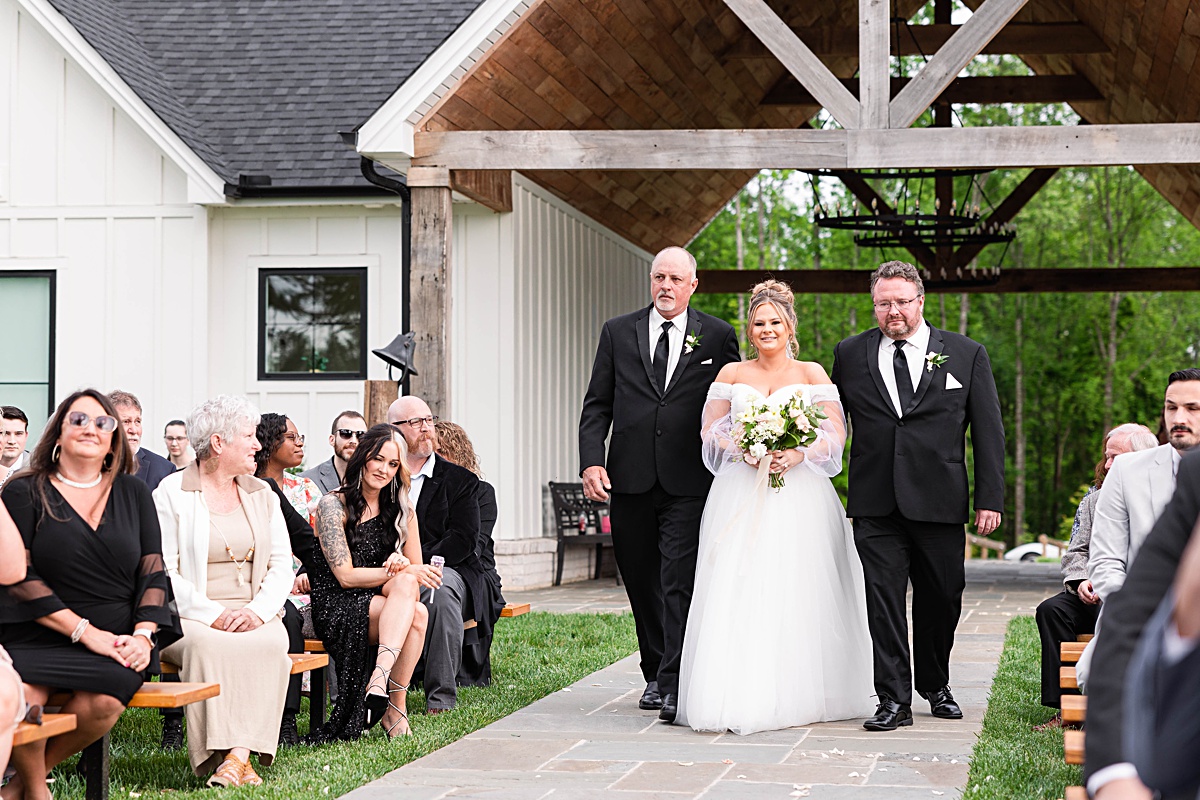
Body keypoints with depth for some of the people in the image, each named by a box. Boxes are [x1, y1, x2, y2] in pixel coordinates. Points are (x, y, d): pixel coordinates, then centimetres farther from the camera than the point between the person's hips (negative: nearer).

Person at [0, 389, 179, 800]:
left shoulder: (133, 493, 16)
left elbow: (153, 573, 12)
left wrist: (143, 635, -7)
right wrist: (85, 632, -13)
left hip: (113, 639, 2)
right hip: (36, 638, -2)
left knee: (103, 700, -31)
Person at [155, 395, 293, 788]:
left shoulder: (262, 494, 17)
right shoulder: (171, 493, 3)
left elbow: (281, 566, 12)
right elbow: (162, 571, -5)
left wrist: (258, 610, -9)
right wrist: (213, 615, -17)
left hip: (254, 617, 3)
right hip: (189, 618, -3)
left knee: (272, 643, -31)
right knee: (209, 645, -37)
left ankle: (241, 752, -38)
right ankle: (221, 752, -37)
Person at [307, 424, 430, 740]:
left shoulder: (401, 507, 11)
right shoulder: (333, 504, -5)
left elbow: (415, 567, 11)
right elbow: (345, 575, -11)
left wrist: (403, 566, -14)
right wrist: (402, 573, -20)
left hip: (381, 603, 5)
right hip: (336, 607, -5)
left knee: (417, 615, -33)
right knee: (412, 603, -33)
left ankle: (380, 675, -42)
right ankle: (397, 706, -36)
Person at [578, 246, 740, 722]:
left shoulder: (718, 336, 5)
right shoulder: (617, 333, 9)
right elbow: (597, 404, 8)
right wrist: (591, 461, -6)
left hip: (689, 482, -3)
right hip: (630, 480, 3)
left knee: (680, 583, -10)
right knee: (640, 582, 12)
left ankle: (676, 686, -10)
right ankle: (655, 674, 26)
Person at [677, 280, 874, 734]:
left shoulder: (811, 374, 10)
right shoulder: (731, 374, 15)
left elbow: (836, 434, 2)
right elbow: (710, 431, 8)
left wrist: (797, 454, -16)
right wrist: (746, 452, -11)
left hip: (799, 494, -1)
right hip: (741, 497, 1)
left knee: (797, 592, -6)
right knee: (738, 591, -8)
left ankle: (798, 695, -1)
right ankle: (739, 698, -8)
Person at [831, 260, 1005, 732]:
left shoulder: (967, 355, 5)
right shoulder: (850, 354, 7)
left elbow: (989, 432, 4)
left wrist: (990, 498, -2)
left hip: (940, 500, 0)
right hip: (875, 505, 0)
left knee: (942, 599, 9)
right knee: (884, 600, -2)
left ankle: (935, 687, 30)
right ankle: (894, 701, 3)